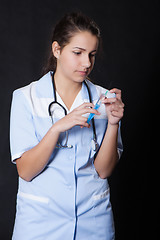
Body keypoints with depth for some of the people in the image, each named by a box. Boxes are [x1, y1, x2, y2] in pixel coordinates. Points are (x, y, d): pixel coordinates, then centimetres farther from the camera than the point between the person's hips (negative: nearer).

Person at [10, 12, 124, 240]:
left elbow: (104, 170, -5)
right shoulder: (26, 97, -7)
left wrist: (113, 123, -19)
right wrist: (58, 127, -25)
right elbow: (25, 171, -13)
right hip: (40, 218, -2)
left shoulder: (102, 99, -1)